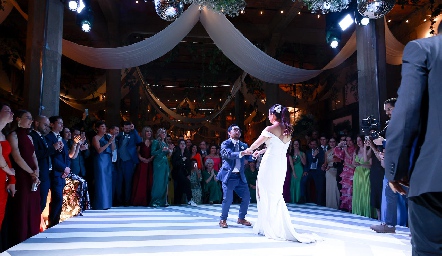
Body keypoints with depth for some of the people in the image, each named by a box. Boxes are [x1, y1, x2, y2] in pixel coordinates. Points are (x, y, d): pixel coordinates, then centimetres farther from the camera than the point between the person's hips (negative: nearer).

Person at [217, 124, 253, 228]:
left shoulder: (243, 145, 13)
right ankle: (223, 219, 14)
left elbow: (248, 157, 0)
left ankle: (241, 218, 25)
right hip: (229, 175, -5)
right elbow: (229, 154, -22)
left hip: (240, 176, 6)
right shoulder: (225, 144, -3)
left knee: (246, 197, 6)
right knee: (228, 199, -7)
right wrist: (240, 154, -40)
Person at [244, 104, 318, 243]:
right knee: (276, 196, 16)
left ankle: (271, 229, 11)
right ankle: (280, 226, 24)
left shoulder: (270, 129, -12)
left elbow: (256, 143, -1)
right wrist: (260, 152, 30)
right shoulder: (288, 131, 9)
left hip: (270, 165, -7)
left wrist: (249, 150, 20)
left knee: (267, 195, 4)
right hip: (281, 165, 7)